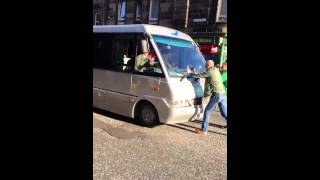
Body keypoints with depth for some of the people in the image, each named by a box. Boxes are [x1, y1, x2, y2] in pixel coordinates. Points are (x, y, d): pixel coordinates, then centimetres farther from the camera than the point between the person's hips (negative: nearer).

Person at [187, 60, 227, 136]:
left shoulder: (210, 71, -5)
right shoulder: (216, 70, 22)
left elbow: (199, 75, -3)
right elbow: (205, 75, 30)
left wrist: (190, 73, 10)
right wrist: (194, 73, 28)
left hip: (217, 94, -9)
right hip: (223, 94, 9)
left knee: (207, 111, 1)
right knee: (224, 113, 16)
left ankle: (204, 130, 5)